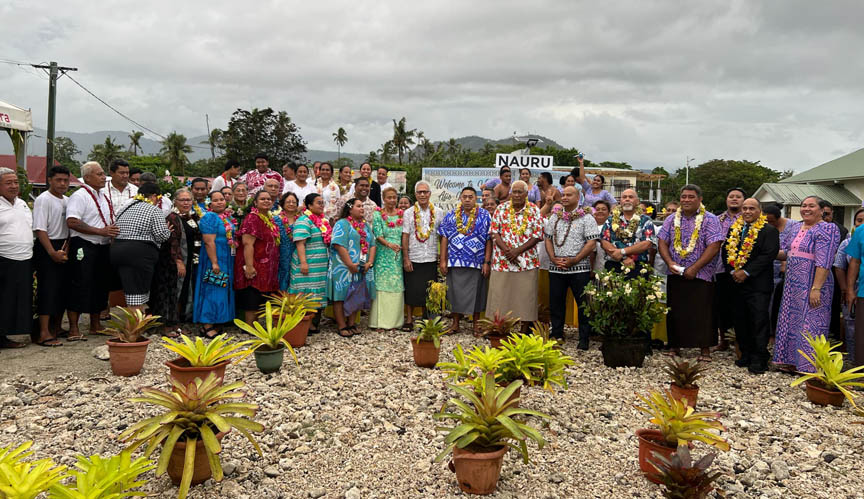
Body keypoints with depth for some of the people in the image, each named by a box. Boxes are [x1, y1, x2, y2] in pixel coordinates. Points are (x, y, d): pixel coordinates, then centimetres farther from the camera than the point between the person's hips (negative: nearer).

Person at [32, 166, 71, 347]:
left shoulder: (67, 201, 13)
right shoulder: (43, 200, -9)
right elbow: (40, 229, -15)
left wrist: (66, 248, 0)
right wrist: (52, 253, -19)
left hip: (64, 248, 8)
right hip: (46, 248, -7)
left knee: (63, 288, 11)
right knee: (48, 289, -9)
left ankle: (56, 328, 23)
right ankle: (44, 334, -7)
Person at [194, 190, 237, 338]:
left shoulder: (228, 217, 13)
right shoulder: (209, 217, -12)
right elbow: (209, 242, -19)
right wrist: (214, 262, -24)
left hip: (227, 262, 9)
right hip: (215, 260, -9)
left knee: (223, 291, 12)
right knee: (212, 291, -5)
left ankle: (214, 323, 20)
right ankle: (206, 326, 0)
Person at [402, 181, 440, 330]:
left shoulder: (437, 213, 5)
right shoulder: (409, 213, 2)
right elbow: (405, 236, -1)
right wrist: (406, 259, -6)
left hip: (431, 259, 1)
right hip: (413, 259, -1)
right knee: (411, 290, 2)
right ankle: (409, 320, 14)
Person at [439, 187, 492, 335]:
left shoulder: (485, 216, 1)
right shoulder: (451, 215, 6)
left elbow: (489, 240, -1)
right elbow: (444, 238, 5)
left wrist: (487, 262, -7)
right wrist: (443, 260, -1)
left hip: (476, 262, -1)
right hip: (455, 261, 1)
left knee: (476, 293, 5)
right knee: (455, 292, 7)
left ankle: (476, 323, 18)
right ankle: (455, 323, 18)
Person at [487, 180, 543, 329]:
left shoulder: (534, 210, 1)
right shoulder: (501, 208, 4)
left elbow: (538, 235, -3)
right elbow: (494, 232, 1)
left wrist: (518, 251, -13)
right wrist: (507, 250, -14)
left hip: (527, 262, 0)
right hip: (502, 261, 1)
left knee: (526, 296, 2)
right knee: (500, 295, 1)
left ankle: (524, 331, 13)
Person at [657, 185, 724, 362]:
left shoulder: (709, 220, -3)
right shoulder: (672, 219, 10)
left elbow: (714, 246, -11)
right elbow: (662, 242, 8)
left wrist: (694, 268, -16)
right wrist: (669, 262, -10)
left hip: (701, 275, -4)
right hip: (675, 274, 4)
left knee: (702, 312, -2)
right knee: (675, 311, 7)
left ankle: (705, 348, 7)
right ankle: (675, 345, 18)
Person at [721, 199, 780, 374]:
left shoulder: (769, 231, -4)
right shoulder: (733, 229, 13)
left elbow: (769, 254, -13)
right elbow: (725, 251, 11)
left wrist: (746, 272, -17)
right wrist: (732, 271, -5)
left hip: (758, 285, -6)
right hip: (736, 283, 6)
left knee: (759, 321, -5)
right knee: (740, 321, 10)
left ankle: (759, 359, 1)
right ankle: (746, 354, 21)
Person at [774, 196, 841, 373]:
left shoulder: (826, 229, -12)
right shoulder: (797, 228, 13)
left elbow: (823, 262, -19)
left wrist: (816, 288, -24)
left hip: (811, 287, -8)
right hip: (793, 287, 8)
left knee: (809, 325, -3)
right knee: (791, 322, 12)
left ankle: (810, 366, 5)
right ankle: (792, 361, 23)